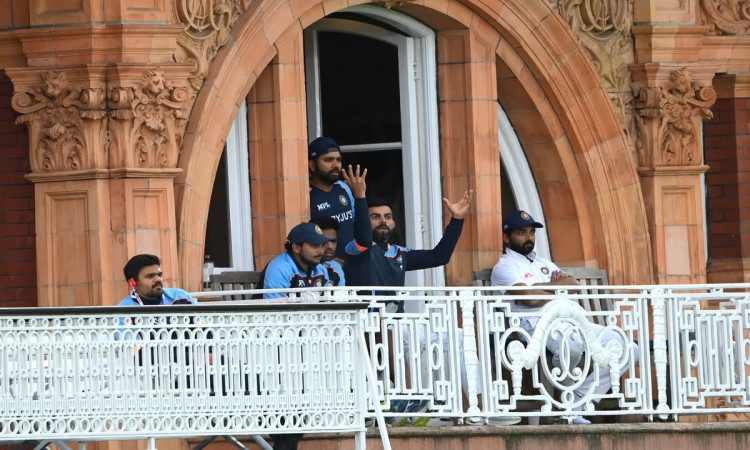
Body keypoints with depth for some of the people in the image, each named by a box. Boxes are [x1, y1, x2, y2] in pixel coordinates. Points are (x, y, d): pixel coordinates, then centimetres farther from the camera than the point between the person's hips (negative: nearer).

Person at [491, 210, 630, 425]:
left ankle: (577, 403, -8)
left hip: (569, 321, 8)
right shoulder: (504, 267, 5)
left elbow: (574, 284, 15)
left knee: (623, 347, -7)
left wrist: (545, 286, -1)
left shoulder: (544, 264, 31)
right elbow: (529, 297, -13)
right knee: (570, 345, -42)